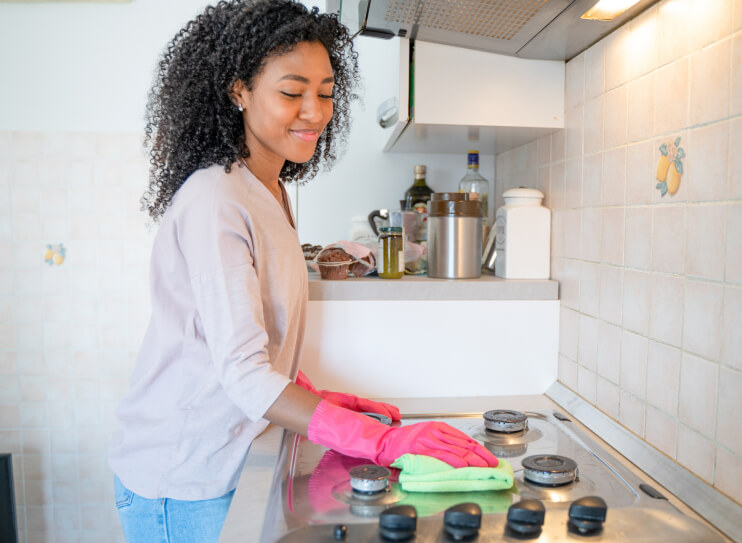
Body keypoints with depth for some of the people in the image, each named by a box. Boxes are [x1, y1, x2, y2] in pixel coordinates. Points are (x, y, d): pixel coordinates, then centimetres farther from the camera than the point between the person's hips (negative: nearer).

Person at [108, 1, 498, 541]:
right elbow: (242, 370, -29)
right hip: (180, 480, -8)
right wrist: (384, 442, -33)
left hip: (231, 458, 8)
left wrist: (313, 397, 2)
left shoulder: (273, 191, 6)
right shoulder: (214, 200, -23)